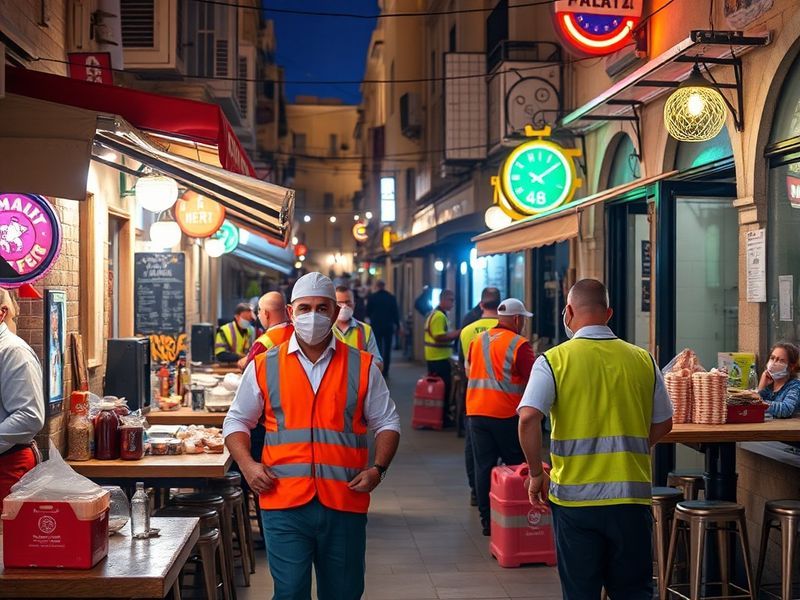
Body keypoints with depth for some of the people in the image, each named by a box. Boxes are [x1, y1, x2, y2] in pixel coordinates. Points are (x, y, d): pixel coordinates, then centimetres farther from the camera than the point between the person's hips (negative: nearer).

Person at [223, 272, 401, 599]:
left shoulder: (362, 366, 7)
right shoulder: (264, 366, 6)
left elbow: (387, 423, 12)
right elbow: (236, 421, 13)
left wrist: (378, 468, -3)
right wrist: (247, 465, -3)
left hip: (345, 503, 1)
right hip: (284, 502, -1)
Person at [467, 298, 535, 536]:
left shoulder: (477, 341, 10)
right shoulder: (519, 345, -9)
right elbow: (533, 381, -11)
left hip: (476, 411, 5)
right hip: (507, 415, -5)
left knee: (483, 465, 7)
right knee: (517, 466, 7)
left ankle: (487, 520, 8)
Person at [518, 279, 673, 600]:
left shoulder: (553, 361, -7)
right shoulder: (643, 360, 4)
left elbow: (528, 419, -18)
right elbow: (663, 425, 11)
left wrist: (536, 473, -5)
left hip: (574, 495, -2)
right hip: (631, 494, 2)